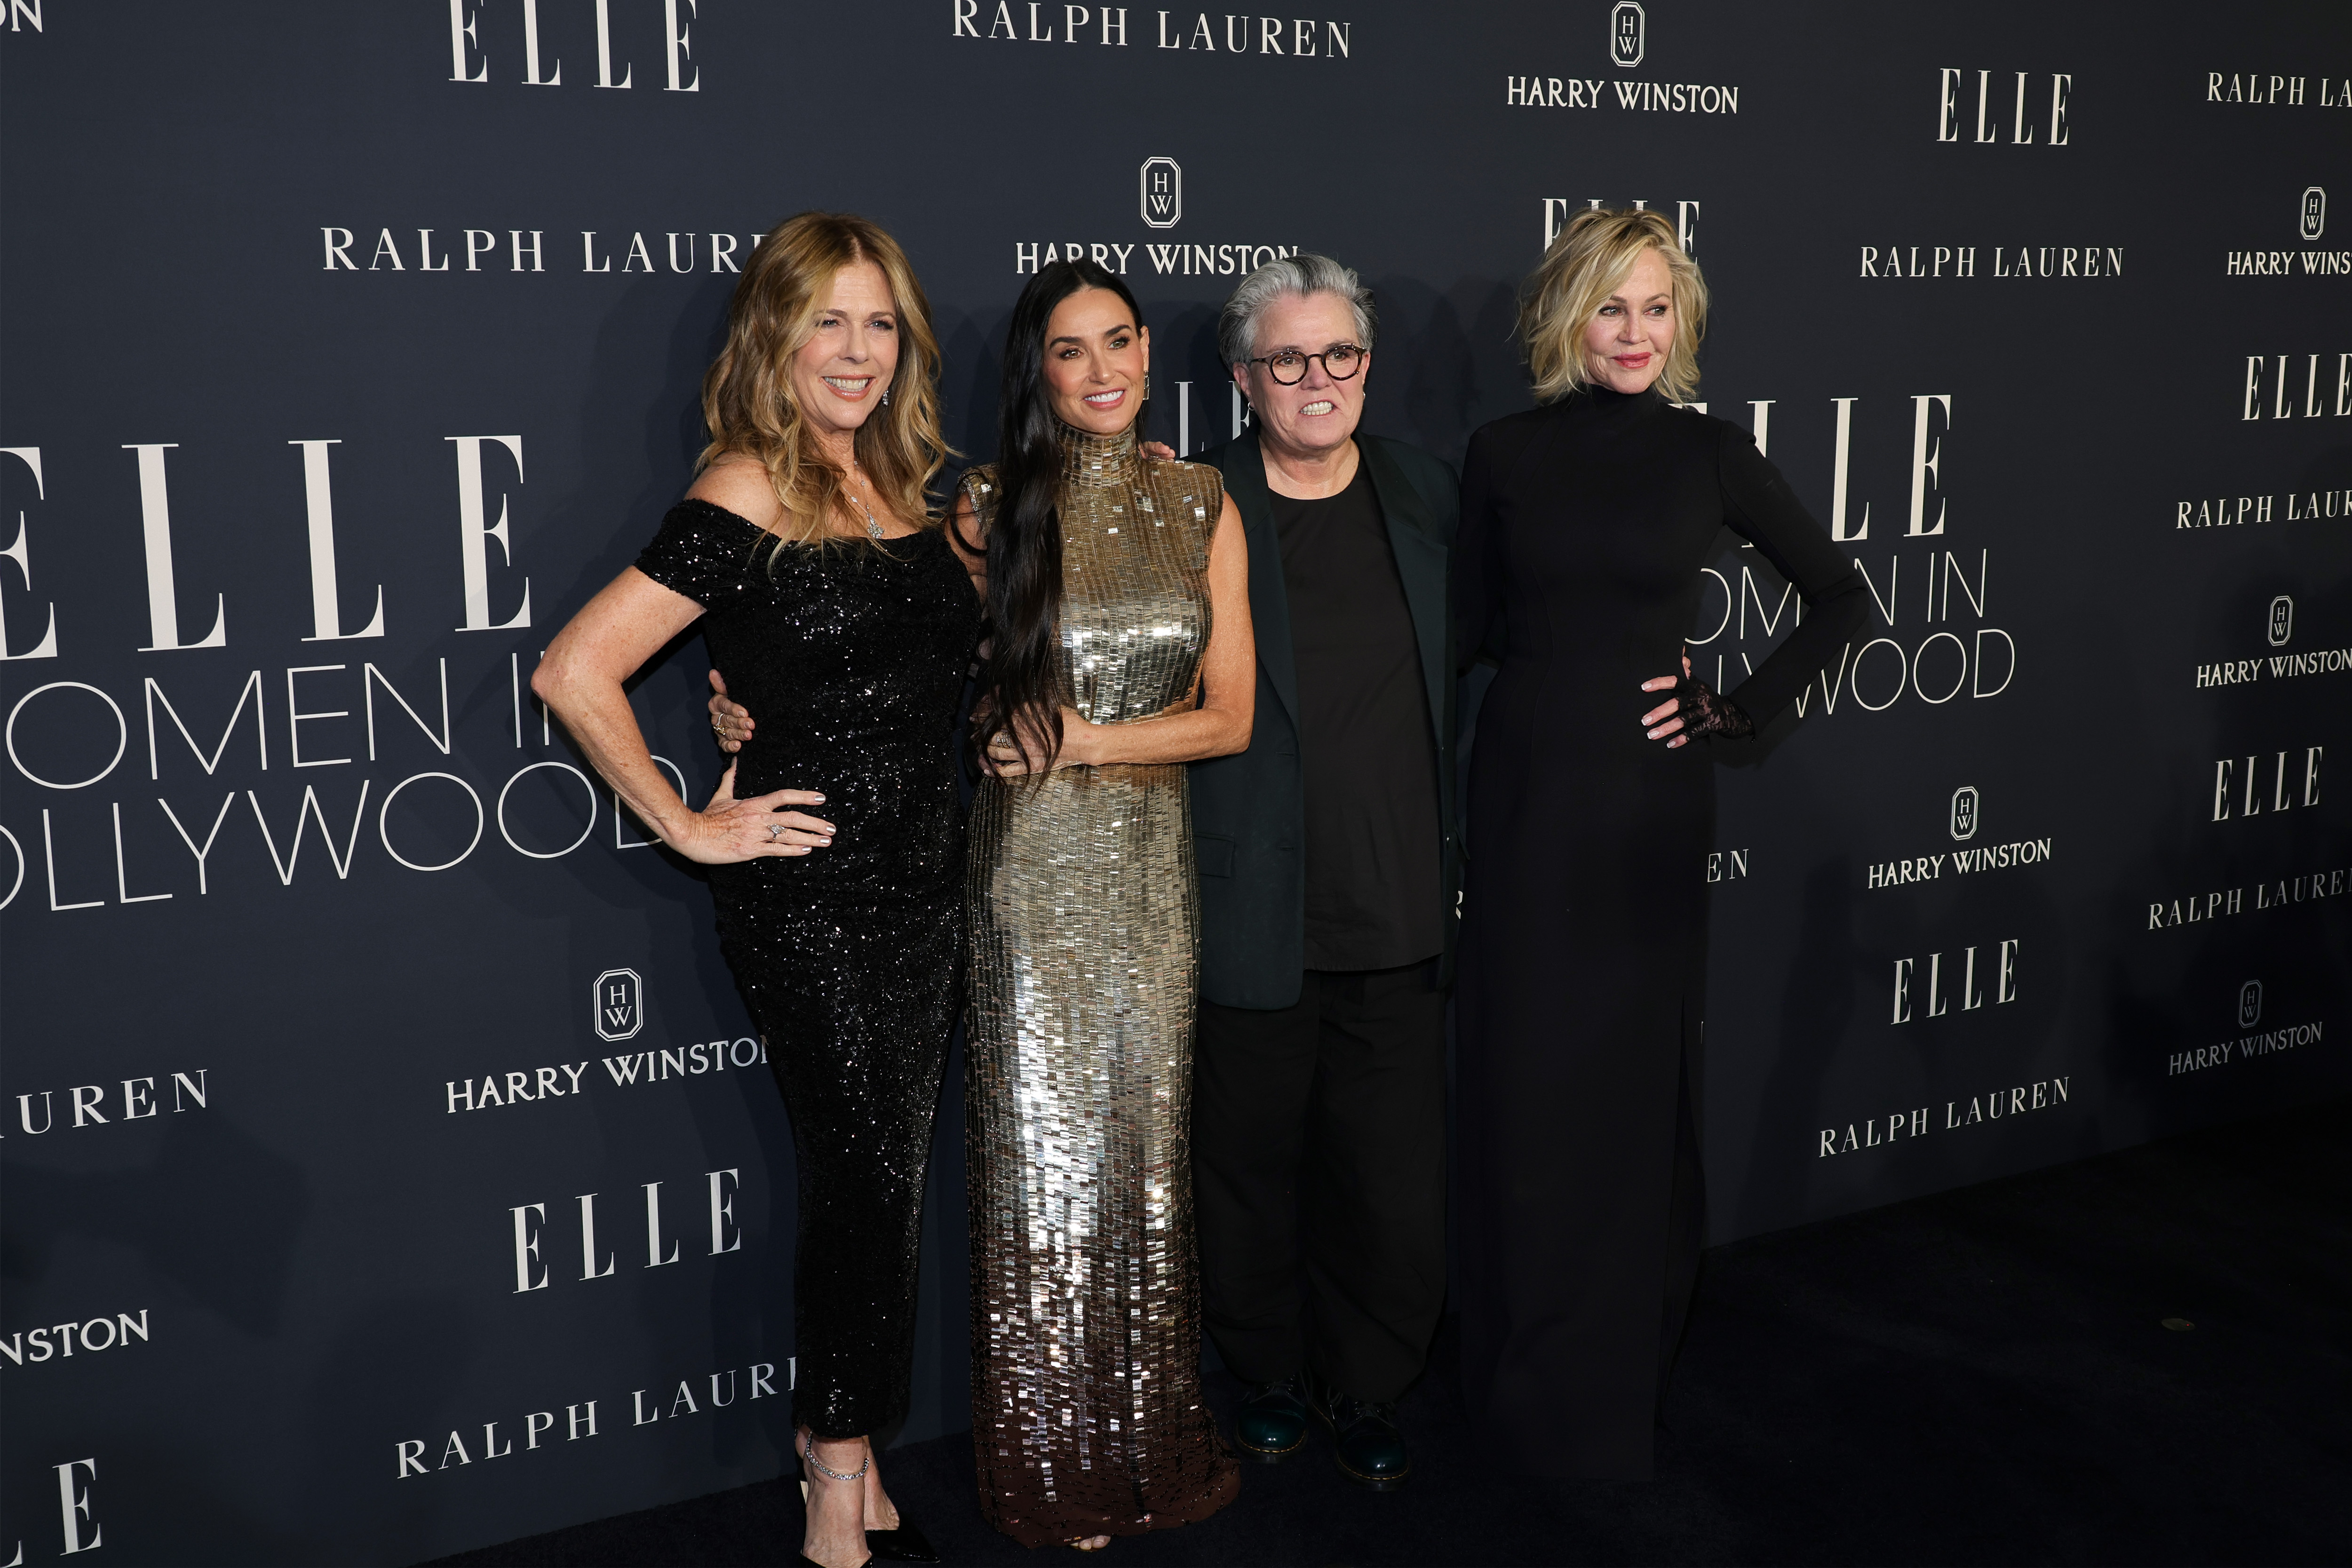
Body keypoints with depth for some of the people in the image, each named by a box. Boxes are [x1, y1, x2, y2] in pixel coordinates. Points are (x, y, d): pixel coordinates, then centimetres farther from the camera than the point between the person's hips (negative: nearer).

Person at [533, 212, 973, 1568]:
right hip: (813, 893, -7)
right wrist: (689, 825, -12)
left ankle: (849, 1453, 30)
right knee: (868, 1180, 1)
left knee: (891, 1178, 14)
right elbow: (577, 673, -17)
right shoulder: (747, 498, -13)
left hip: (926, 883, 7)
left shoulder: (908, 487, 10)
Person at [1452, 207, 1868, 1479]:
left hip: (1650, 793, -1)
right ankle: (1521, 1367, 21)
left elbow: (1838, 598, 6)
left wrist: (1739, 709, 0)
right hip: (1524, 787, 1)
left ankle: (1616, 1368, 23)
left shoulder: (1712, 454, 0)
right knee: (1523, 1073, 5)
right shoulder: (1503, 456, 2)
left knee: (1633, 1072, 6)